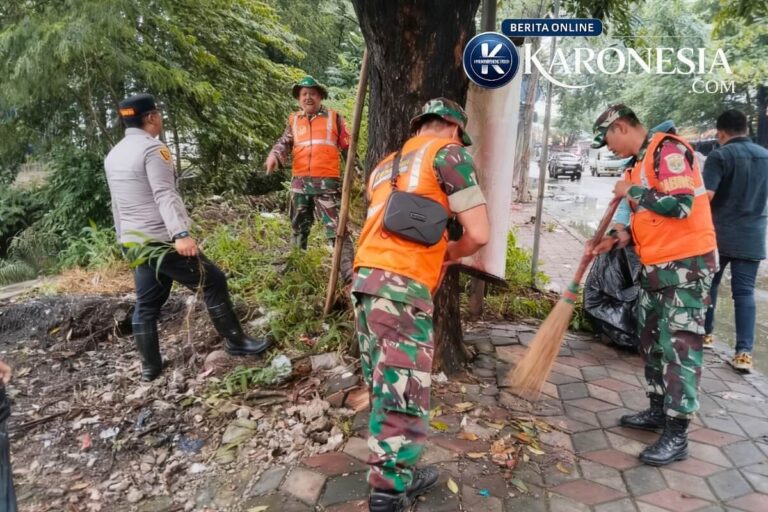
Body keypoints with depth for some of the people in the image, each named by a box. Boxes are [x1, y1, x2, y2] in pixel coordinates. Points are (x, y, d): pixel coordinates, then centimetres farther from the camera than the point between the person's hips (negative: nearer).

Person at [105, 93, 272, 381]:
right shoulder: (152, 149, -12)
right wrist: (181, 234, -34)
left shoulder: (112, 156, 15)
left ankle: (150, 366, 20)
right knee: (213, 282, 1)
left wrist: (123, 238, 29)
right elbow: (165, 195, -25)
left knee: (146, 304, 14)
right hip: (162, 240, -9)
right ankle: (236, 342, 7)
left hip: (134, 243, 9)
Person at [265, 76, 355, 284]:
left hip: (327, 182, -3)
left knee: (337, 231, -10)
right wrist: (274, 155, -18)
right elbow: (284, 142, 4)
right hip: (300, 182, 4)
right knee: (298, 229, 15)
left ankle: (350, 277, -12)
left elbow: (347, 148, 8)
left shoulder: (334, 118, 8)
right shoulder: (294, 120, 14)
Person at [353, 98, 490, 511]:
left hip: (365, 281, 8)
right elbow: (478, 234, -2)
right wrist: (450, 253, 17)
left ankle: (397, 478, 31)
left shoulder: (385, 165, 26)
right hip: (401, 288, -8)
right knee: (403, 403, 0)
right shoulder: (447, 152, 4)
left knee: (387, 395, 18)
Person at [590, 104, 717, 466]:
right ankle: (657, 410, 30)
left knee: (680, 348, -5)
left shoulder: (667, 149, -14)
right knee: (652, 341, 16)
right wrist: (615, 240, 9)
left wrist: (631, 192, -14)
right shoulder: (641, 162, 15)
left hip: (686, 265, -10)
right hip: (657, 266, 10)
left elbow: (679, 206, -27)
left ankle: (676, 436, 2)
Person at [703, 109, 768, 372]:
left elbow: (706, 196, -18)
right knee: (745, 291, 2)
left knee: (708, 284, 15)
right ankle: (744, 352, -4)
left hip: (719, 233, -3)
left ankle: (705, 334, 27)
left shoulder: (719, 156, -10)